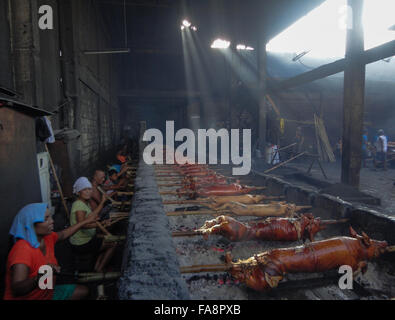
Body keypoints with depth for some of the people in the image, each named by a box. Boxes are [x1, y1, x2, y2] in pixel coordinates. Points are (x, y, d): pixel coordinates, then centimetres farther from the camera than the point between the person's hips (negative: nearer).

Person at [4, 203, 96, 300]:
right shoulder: (22, 249, -28)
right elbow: (17, 289, -35)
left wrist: (86, 221, 24)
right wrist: (39, 278, -54)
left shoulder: (47, 238, -4)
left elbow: (63, 234, 18)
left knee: (83, 291, 11)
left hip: (47, 293, 8)